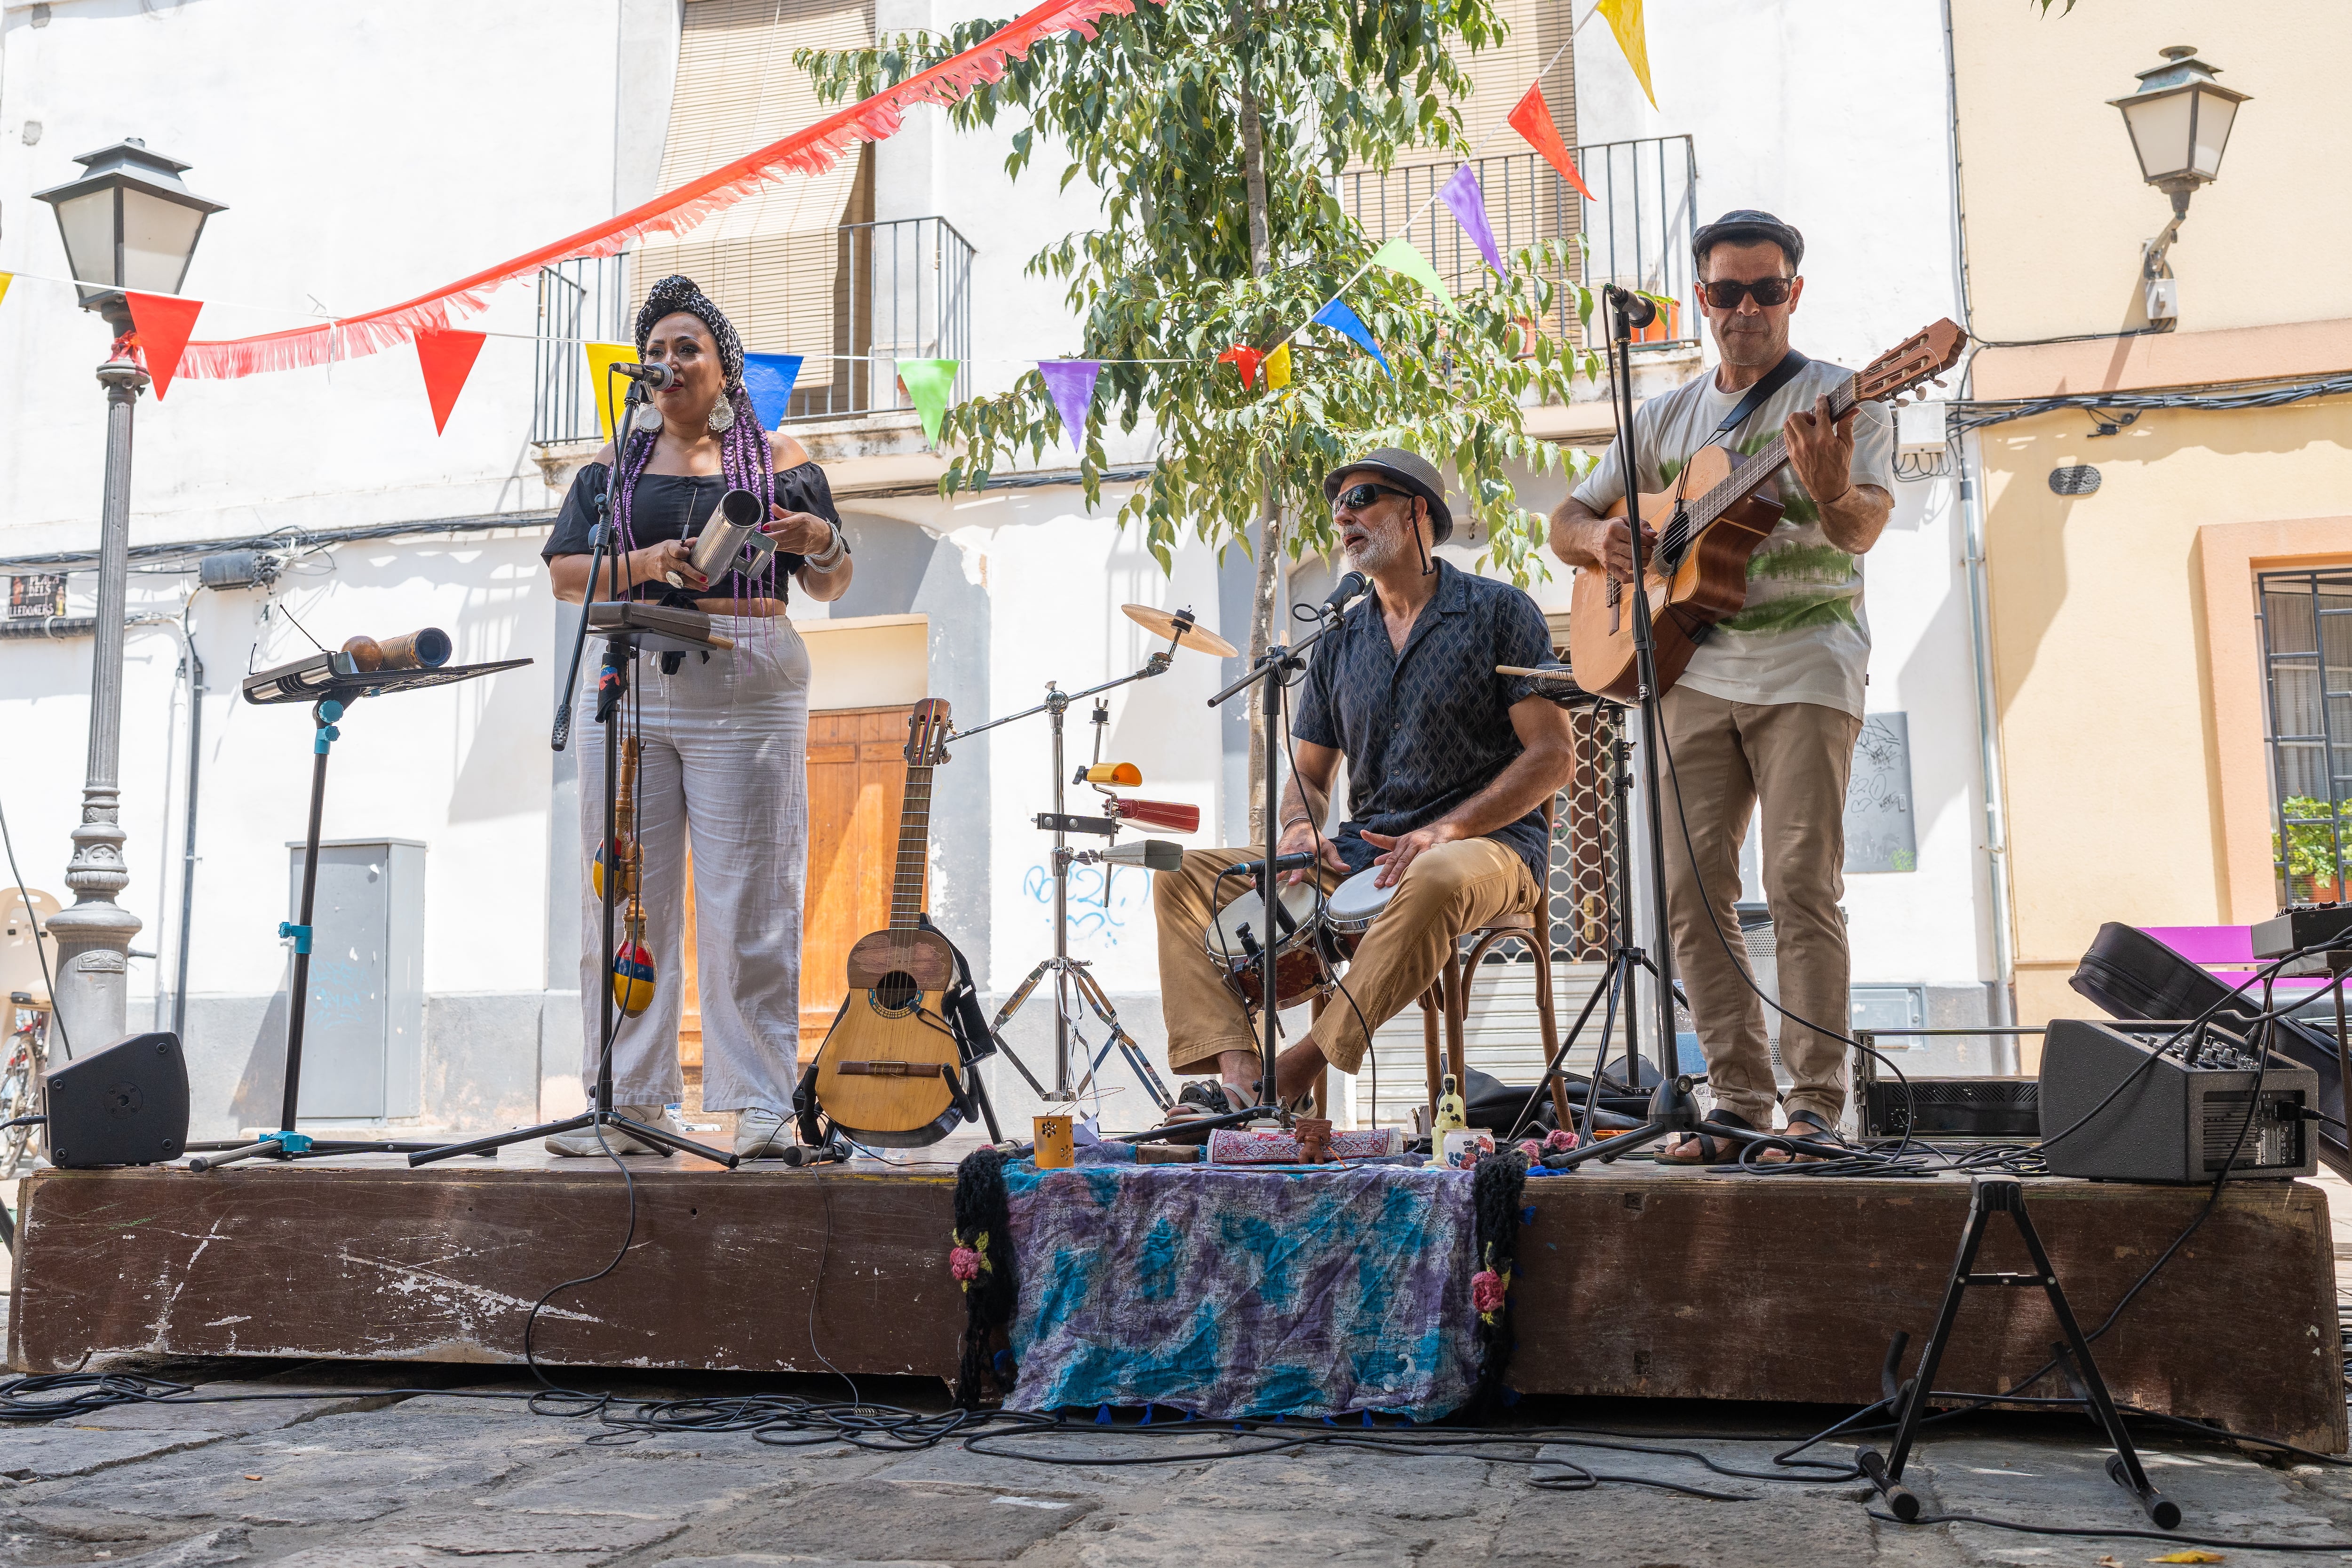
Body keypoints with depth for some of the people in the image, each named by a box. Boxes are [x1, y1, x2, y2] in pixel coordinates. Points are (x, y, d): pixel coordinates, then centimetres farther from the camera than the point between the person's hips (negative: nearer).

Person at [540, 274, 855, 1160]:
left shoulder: (778, 461, 13)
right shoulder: (613, 466, 19)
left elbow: (831, 586, 11)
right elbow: (564, 574, 9)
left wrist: (820, 540, -11)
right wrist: (647, 563, -9)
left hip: (744, 688, -3)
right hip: (628, 683, 3)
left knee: (747, 904, -6)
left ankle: (762, 1108, -3)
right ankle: (631, 1104, 6)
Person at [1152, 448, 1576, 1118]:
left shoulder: (1498, 610, 1)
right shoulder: (1339, 641, 17)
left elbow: (1553, 756, -6)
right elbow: (1308, 772, 20)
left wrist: (1444, 830, -18)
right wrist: (1299, 827, -6)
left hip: (1487, 844, -5)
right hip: (1359, 853, 6)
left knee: (1436, 880, -42)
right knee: (1182, 877, -10)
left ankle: (1293, 1076, -35)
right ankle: (1237, 1072, -28)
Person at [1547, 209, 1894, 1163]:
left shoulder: (1838, 399, 2)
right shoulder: (1667, 418, 17)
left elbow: (1865, 526, -14)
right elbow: (1569, 519, 20)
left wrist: (1832, 492, -37)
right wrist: (1599, 537, -4)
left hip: (1805, 666, -5)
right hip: (1695, 671, 5)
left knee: (1803, 885, -10)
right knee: (1692, 890, 1)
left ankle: (1818, 1109, -4)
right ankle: (1741, 1102, 9)